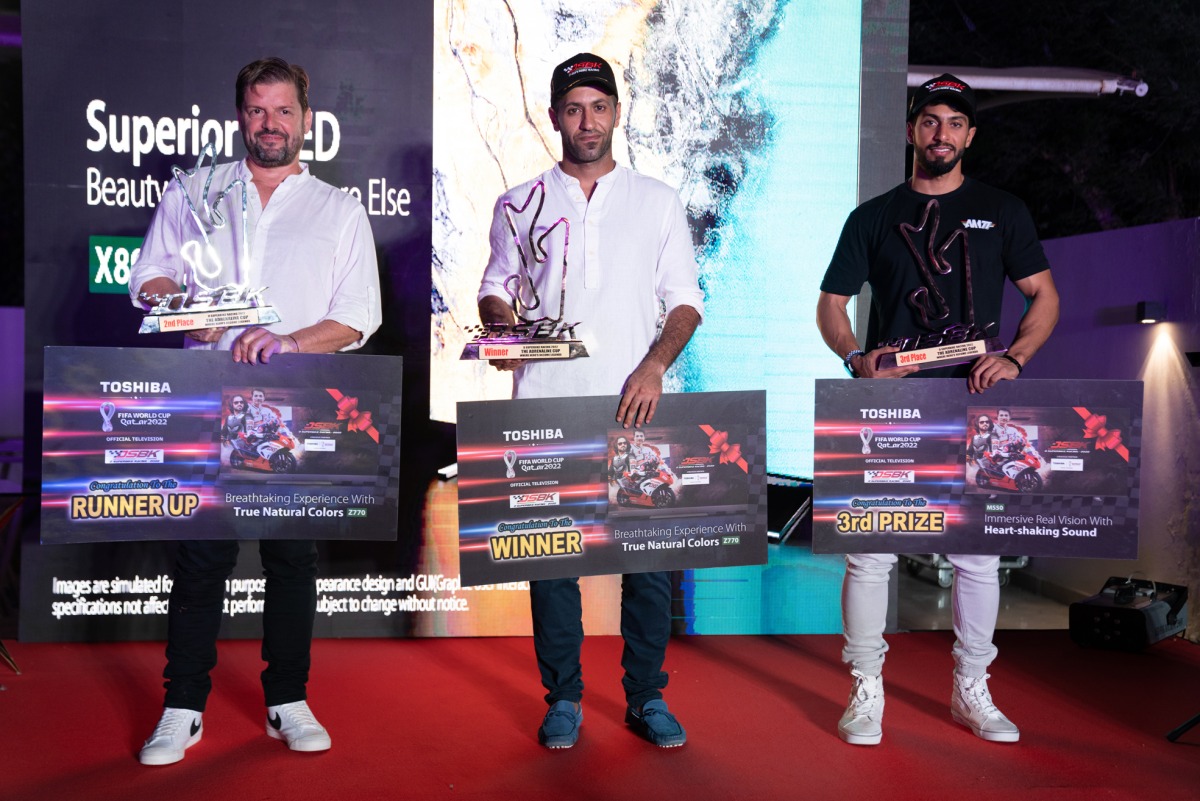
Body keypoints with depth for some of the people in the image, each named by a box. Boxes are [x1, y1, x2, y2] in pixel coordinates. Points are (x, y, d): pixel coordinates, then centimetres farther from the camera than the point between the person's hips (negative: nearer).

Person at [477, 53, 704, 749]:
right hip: (547, 403, 1)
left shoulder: (658, 200, 11)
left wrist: (655, 364, -8)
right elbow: (494, 292, 14)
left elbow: (686, 300, 8)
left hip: (635, 403, 0)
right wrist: (503, 325, -9)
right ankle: (563, 699, 16)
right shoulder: (521, 204, 12)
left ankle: (648, 699, 15)